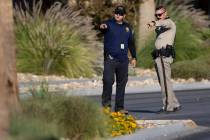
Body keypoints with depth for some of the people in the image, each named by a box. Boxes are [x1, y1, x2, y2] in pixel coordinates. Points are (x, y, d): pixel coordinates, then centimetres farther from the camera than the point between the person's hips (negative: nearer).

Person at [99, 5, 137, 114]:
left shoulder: (127, 27, 15)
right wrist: (102, 26, -49)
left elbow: (131, 43, 23)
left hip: (123, 60, 5)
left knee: (122, 83, 7)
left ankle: (119, 107, 13)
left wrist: (134, 57, 20)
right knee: (108, 80, -17)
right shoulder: (109, 24, -1)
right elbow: (104, 26, -25)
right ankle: (106, 103, -4)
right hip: (110, 59, -5)